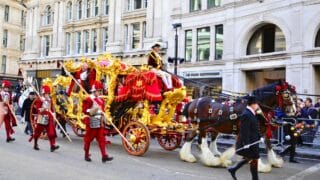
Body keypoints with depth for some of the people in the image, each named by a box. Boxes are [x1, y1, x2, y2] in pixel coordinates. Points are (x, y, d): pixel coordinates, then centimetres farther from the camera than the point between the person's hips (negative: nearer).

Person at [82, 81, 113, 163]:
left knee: (102, 139, 0)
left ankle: (104, 156, -3)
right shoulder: (88, 100, -10)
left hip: (100, 123, 7)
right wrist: (92, 111, -28)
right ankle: (86, 155, 21)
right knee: (88, 138, 6)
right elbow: (84, 110, -16)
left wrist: (103, 118, 15)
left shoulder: (101, 100, 13)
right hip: (91, 123, -6)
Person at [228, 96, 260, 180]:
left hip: (252, 141, 10)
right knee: (254, 159, 2)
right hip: (249, 142, -10)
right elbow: (244, 130, -26)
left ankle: (233, 169, 29)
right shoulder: (246, 115, -22)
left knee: (248, 158, 21)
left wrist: (259, 137, 19)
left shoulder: (251, 113, 9)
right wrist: (246, 143, -27)